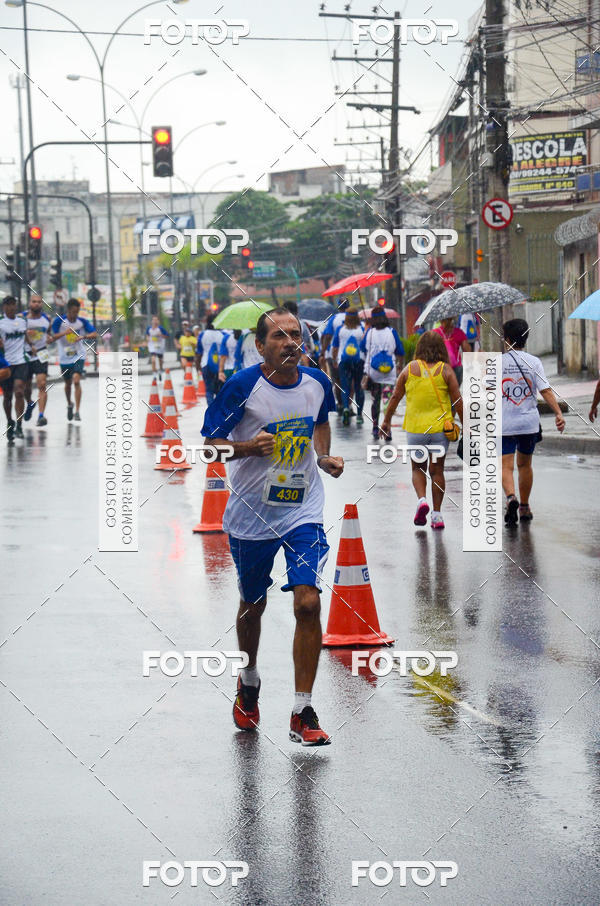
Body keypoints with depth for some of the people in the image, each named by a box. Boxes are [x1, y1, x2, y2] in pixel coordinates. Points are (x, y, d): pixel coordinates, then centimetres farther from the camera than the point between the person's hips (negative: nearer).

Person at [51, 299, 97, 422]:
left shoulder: (83, 322, -4)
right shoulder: (59, 321, -8)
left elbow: (94, 334, -7)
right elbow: (53, 337, -13)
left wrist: (84, 336, -27)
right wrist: (65, 333, -31)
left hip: (78, 356, -1)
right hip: (64, 357, 1)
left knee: (76, 380, -19)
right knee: (68, 383, 15)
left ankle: (77, 412, -17)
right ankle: (69, 405, 44)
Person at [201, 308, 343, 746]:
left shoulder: (317, 383, -2)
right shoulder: (242, 387, -13)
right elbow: (210, 444, -8)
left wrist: (324, 457, 3)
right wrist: (249, 447, -25)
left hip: (303, 511, 1)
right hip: (252, 513, -1)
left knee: (308, 603, -14)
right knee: (253, 606, 15)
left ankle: (303, 713, -7)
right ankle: (249, 681, 45)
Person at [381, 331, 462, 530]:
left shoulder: (409, 369, 0)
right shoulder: (446, 370, -3)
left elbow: (395, 397, 6)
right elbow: (457, 401, -2)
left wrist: (386, 420, 18)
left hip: (415, 428, 0)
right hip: (440, 429, 0)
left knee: (418, 468, 16)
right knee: (437, 470, 6)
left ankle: (421, 499, -8)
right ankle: (437, 514, 5)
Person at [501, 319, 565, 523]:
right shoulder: (534, 362, 0)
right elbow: (546, 390, -9)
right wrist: (558, 413, -11)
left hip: (505, 424, -2)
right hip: (529, 422, 2)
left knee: (506, 466, -3)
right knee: (525, 464, 18)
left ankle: (511, 497, -30)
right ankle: (524, 508, 26)